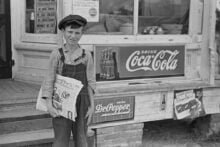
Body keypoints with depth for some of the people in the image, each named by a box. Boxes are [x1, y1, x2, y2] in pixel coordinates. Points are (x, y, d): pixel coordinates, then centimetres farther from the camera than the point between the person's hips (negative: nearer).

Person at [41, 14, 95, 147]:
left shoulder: (87, 55, -1)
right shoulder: (56, 54, -5)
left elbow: (90, 82, 2)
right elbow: (49, 81, -5)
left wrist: (92, 106, -2)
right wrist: (49, 105, -12)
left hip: (81, 104, 2)